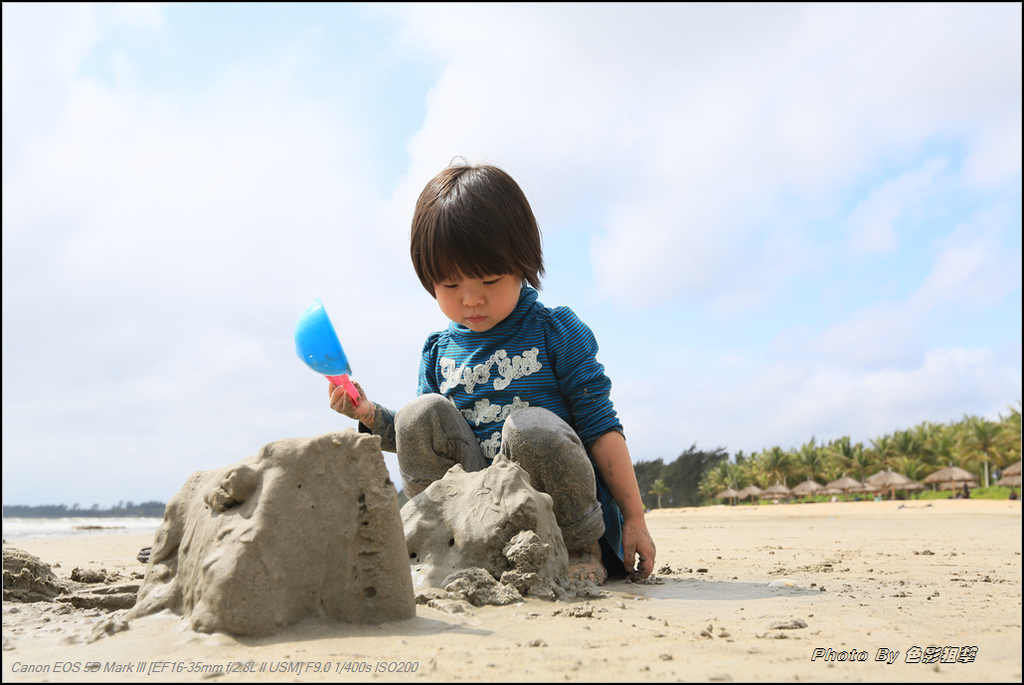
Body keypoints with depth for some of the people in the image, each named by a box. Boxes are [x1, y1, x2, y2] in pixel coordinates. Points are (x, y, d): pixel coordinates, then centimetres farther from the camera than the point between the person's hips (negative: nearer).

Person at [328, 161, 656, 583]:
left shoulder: (556, 332, -3)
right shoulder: (438, 352, 8)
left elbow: (600, 426, -4)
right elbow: (428, 440, 16)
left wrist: (634, 520, -5)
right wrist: (371, 416, -2)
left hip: (559, 499, -3)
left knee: (531, 428, -33)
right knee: (420, 412, -15)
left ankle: (582, 547, -8)